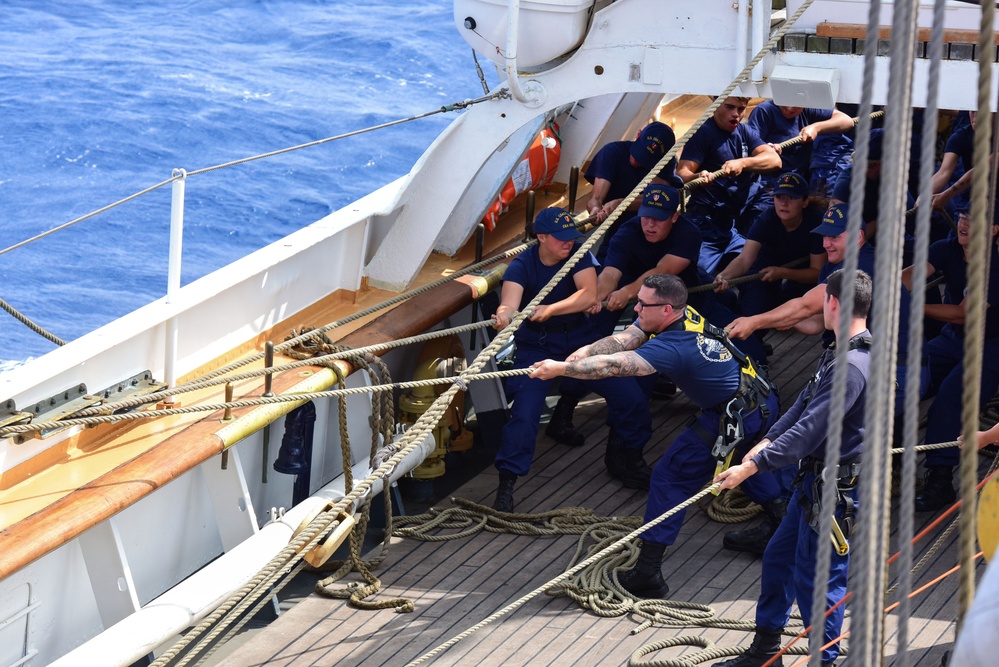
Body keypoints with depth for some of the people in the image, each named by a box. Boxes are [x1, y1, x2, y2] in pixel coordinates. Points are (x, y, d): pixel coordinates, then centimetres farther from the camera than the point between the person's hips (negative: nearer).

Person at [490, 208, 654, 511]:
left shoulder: (578, 255, -11)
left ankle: (631, 456, 22)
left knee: (631, 397, -4)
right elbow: (509, 303, -33)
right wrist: (503, 316, -59)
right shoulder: (522, 265, -16)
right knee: (524, 413, -20)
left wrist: (549, 310, -41)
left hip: (579, 338, 3)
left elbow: (588, 295, -27)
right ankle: (506, 484, -8)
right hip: (537, 347, -3)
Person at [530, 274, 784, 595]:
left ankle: (648, 574, -5)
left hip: (735, 417, -10)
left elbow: (614, 365, -29)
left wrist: (560, 368, -26)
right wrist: (586, 351, -19)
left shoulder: (674, 346, -24)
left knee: (670, 478, -4)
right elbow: (624, 340, -3)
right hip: (766, 403, 10)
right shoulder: (686, 315, 2)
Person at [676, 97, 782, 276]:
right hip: (706, 221, -7)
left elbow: (774, 160, -1)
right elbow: (682, 173, -15)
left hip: (736, 224, 7)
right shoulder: (703, 133, -4)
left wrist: (742, 163, -18)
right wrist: (697, 177, -37)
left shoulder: (745, 132, 14)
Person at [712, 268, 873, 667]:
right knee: (778, 558, 19)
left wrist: (752, 467, -24)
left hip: (833, 489, -11)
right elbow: (806, 402, 12)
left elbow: (809, 430, -27)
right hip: (813, 479, 11)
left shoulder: (852, 367, -26)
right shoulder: (840, 353, 8)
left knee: (816, 577, 1)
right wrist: (767, 441, 0)